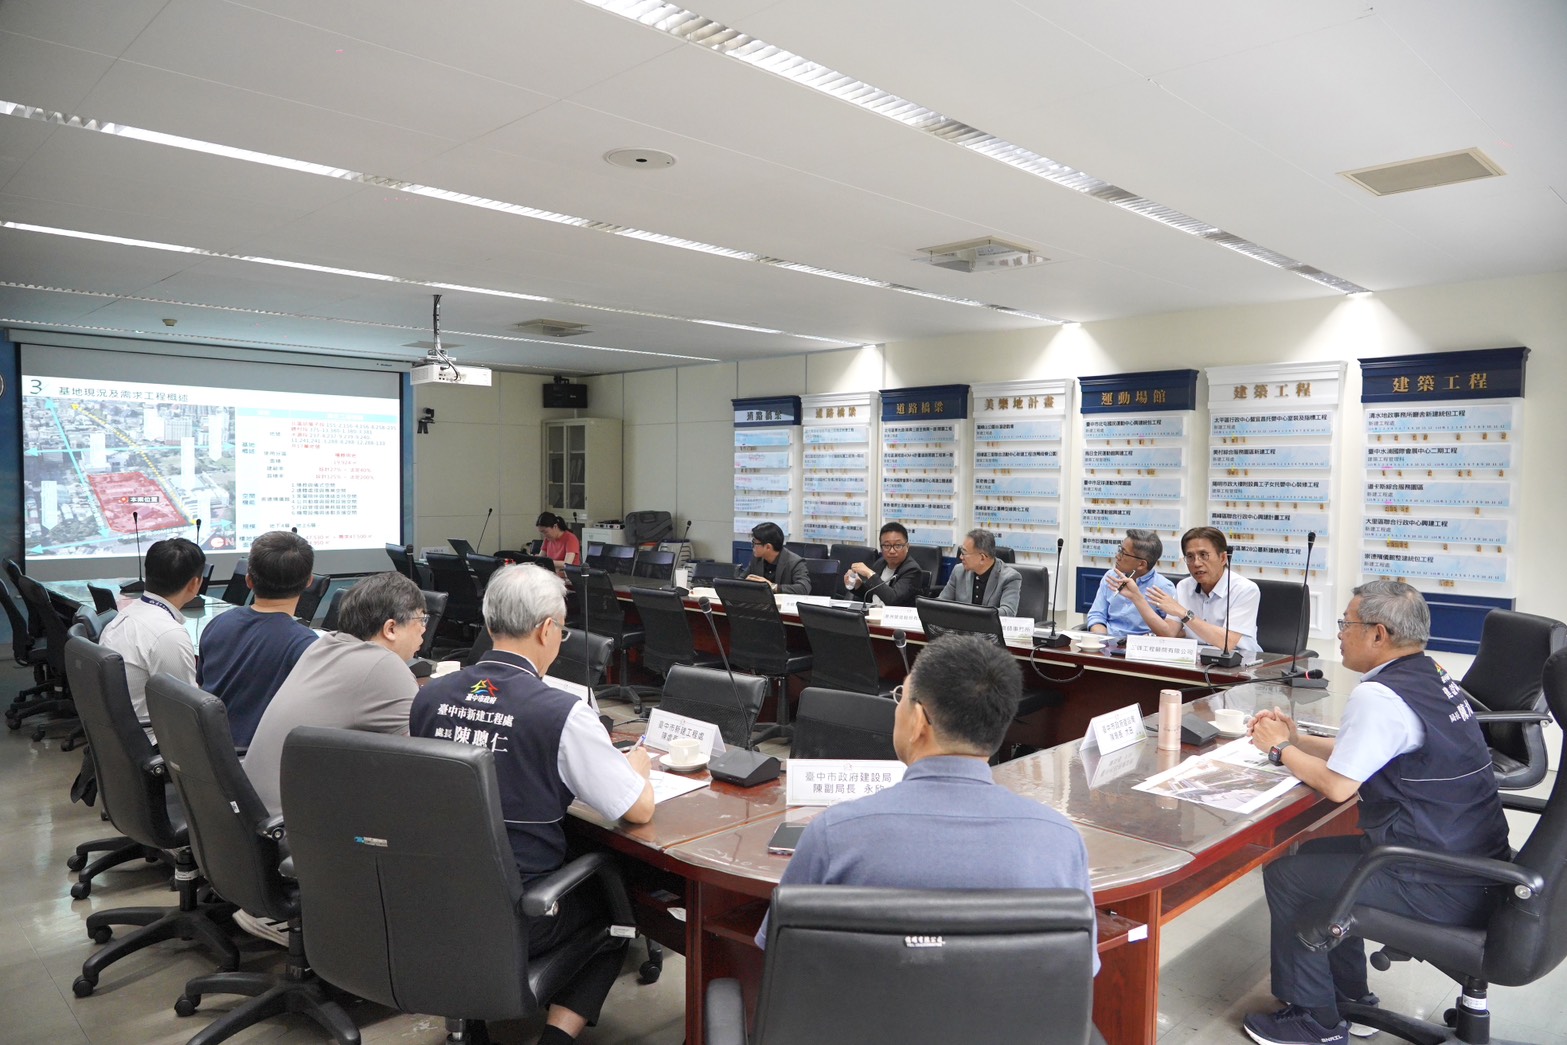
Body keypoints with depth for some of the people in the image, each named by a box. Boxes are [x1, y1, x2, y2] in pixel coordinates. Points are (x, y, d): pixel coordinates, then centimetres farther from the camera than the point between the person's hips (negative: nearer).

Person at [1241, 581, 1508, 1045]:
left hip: (1442, 891, -9)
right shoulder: (1430, 675, 6)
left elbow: (1337, 785, -20)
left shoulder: (1378, 695, -24)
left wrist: (1280, 749, -4)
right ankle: (1350, 999, 31)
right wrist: (1297, 739, 12)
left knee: (1285, 873, 0)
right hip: (1474, 866, 9)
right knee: (1316, 854, 20)